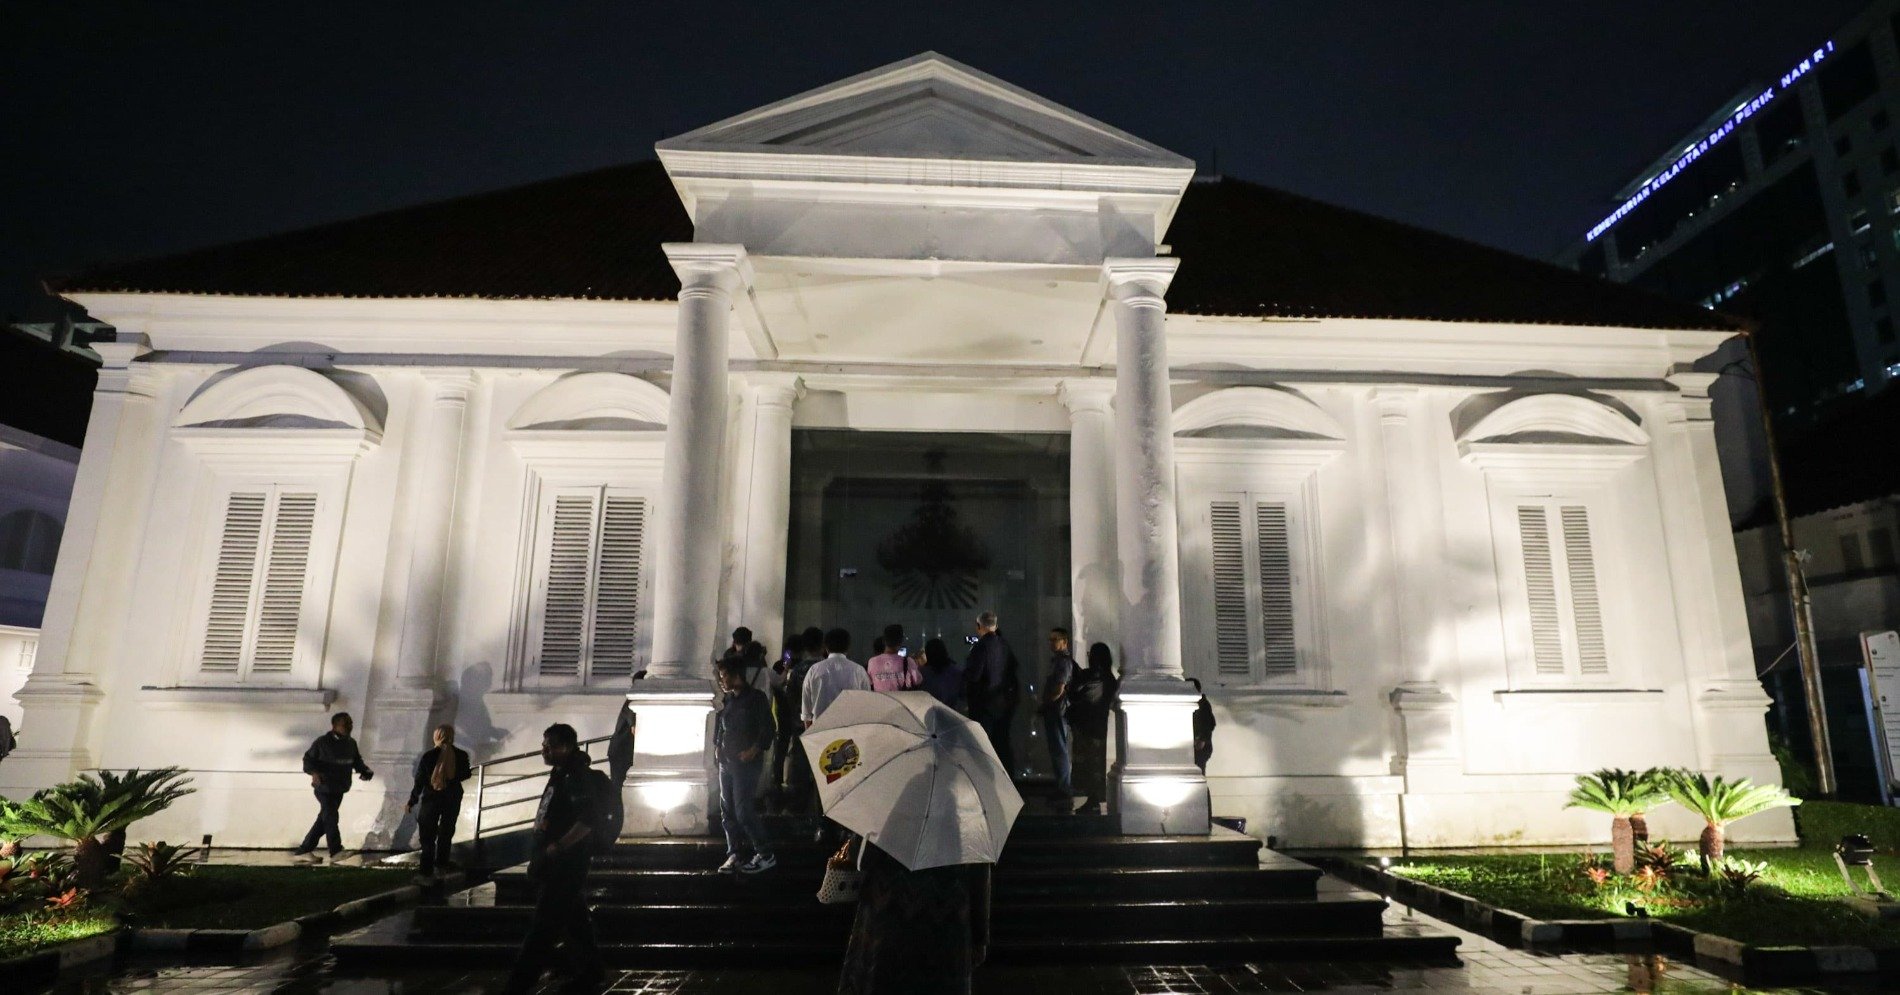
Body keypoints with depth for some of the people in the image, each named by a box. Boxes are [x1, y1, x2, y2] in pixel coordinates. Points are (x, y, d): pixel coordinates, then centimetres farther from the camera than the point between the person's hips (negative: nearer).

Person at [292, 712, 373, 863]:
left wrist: (365, 771, -6)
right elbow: (308, 759, -8)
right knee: (331, 818, -9)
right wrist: (314, 772, -27)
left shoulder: (351, 744, 6)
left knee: (324, 820, 12)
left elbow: (357, 761, 14)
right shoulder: (322, 742, -13)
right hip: (324, 788, -7)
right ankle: (336, 852, -1)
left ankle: (303, 851, 24)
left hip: (339, 790, 7)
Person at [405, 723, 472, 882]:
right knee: (446, 831, 22)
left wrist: (412, 802, 0)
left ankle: (427, 872, 7)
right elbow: (465, 775, 4)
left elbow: (419, 781, -10)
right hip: (452, 799, 2)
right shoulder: (461, 755, -11)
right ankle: (441, 861, 37)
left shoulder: (428, 756, -15)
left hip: (431, 799, -1)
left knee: (428, 835, 9)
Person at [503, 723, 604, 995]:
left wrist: (557, 847, -25)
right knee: (574, 920, 16)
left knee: (543, 926, -5)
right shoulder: (559, 776, 14)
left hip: (565, 864, -10)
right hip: (553, 864, 10)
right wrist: (540, 852, 19)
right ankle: (589, 971, 25)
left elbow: (589, 819, -28)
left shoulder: (576, 778, -16)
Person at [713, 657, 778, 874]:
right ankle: (735, 854, 17)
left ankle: (765, 855, -1)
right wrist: (717, 746, 9)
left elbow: (768, 728, -11)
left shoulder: (756, 697, -8)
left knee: (743, 810, -11)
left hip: (746, 762, -7)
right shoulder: (728, 699, 13)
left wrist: (754, 750, -18)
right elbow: (719, 724, 22)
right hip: (726, 761, 7)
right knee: (727, 811, 7)